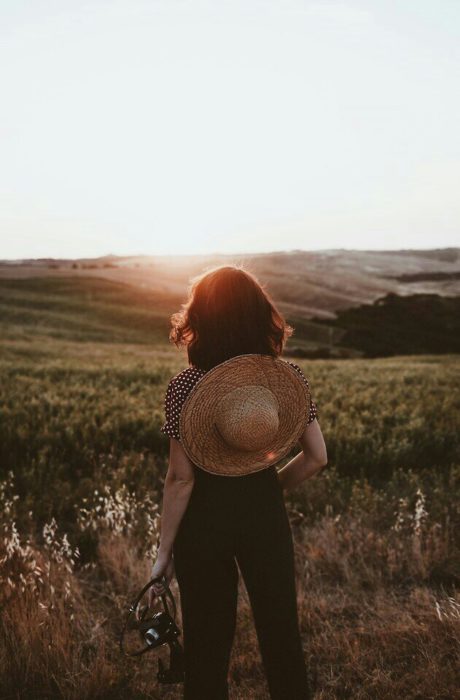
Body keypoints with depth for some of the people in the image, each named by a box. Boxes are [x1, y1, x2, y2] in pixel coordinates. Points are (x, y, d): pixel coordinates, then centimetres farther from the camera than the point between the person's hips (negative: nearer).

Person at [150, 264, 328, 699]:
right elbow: (316, 458, -4)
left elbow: (181, 478, -16)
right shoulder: (289, 376, -7)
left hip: (204, 520, -2)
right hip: (266, 516, 2)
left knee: (207, 644, 16)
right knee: (281, 635, 19)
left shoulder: (185, 386, -16)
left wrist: (163, 552, -6)